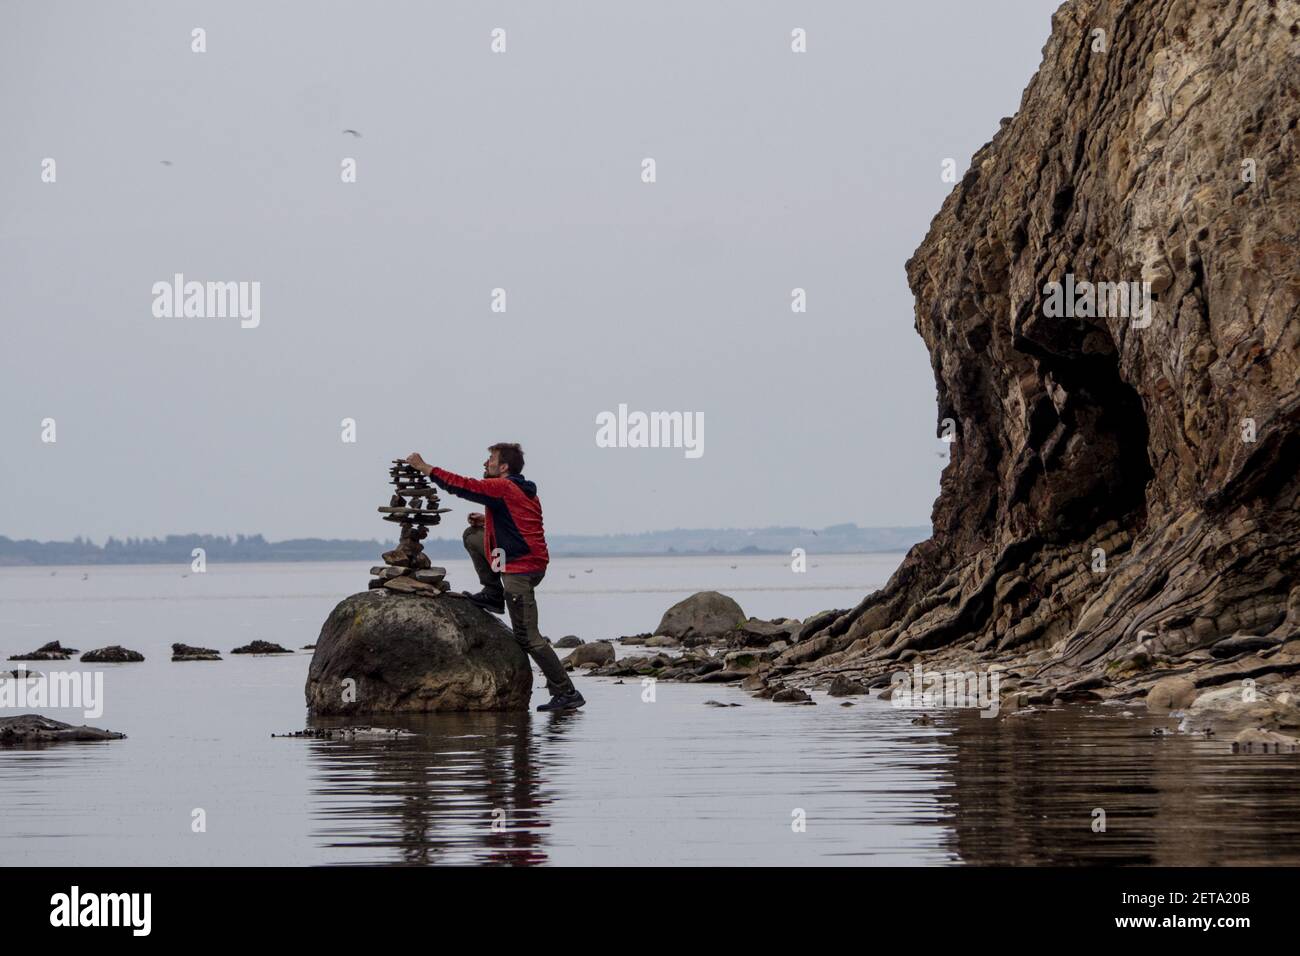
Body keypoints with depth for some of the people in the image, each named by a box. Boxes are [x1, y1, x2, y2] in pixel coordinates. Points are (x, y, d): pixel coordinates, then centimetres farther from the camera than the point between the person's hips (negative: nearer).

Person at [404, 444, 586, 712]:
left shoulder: (502, 488, -14)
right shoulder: (525, 491, 14)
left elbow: (461, 486, -16)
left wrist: (423, 467, -8)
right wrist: (488, 521, 17)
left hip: (520, 570, -9)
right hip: (532, 562, 9)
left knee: (528, 638, -5)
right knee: (472, 536, 17)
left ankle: (566, 693, -5)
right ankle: (493, 595, 18)